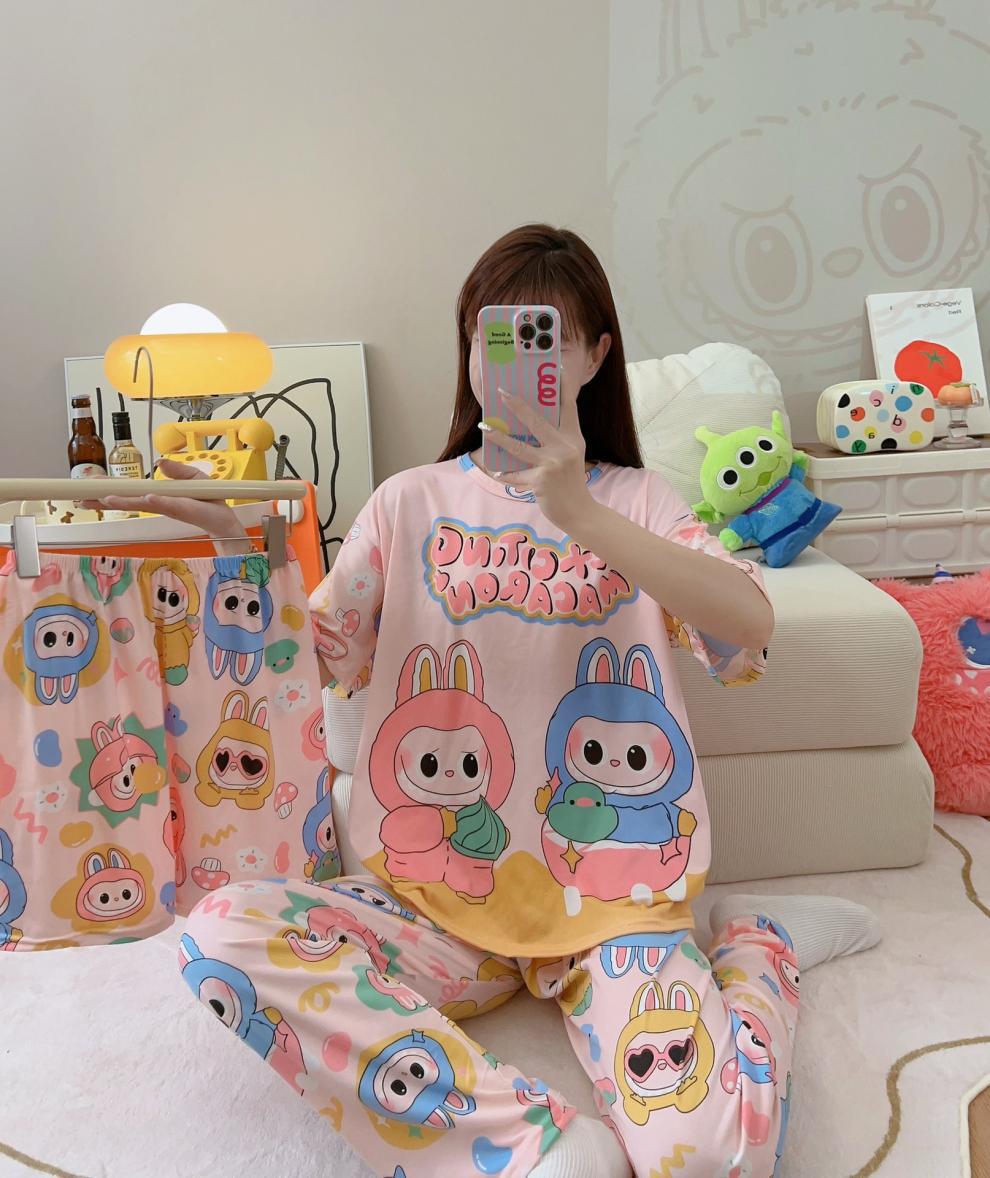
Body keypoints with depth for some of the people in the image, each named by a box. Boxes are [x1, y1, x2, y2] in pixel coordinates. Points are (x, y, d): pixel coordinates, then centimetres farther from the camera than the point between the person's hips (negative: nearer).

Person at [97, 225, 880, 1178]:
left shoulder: (634, 498, 6)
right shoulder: (413, 501, 8)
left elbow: (750, 627, -13)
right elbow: (318, 661, -1)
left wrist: (579, 514, -26)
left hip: (609, 892, -1)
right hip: (434, 895, 2)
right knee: (221, 935, -22)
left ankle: (753, 942, 8)